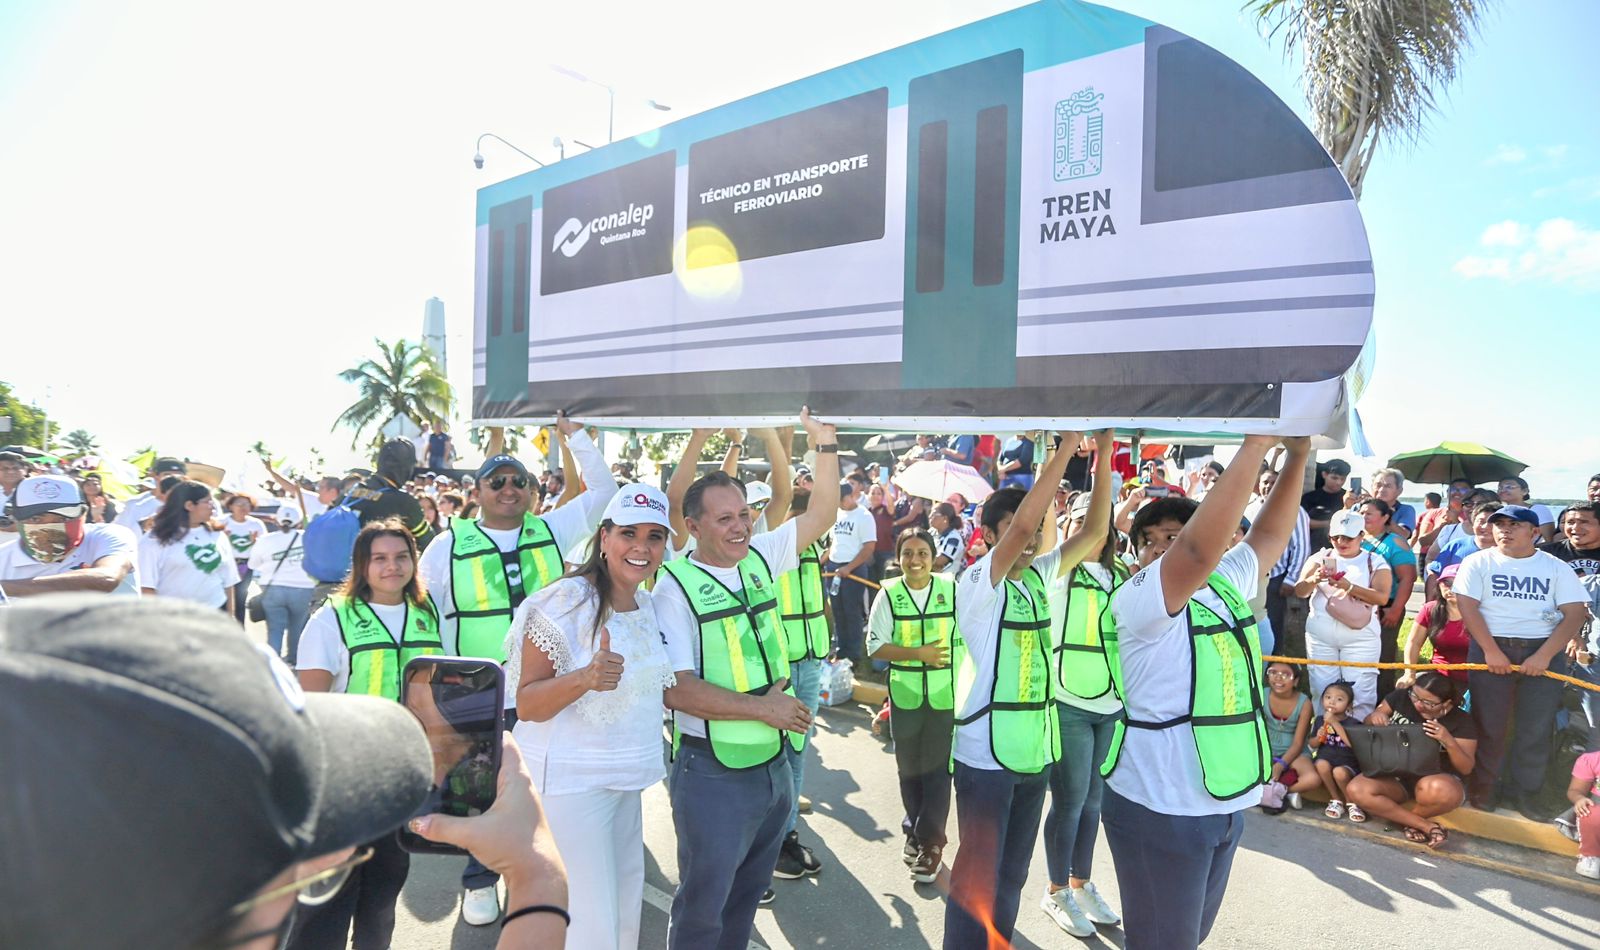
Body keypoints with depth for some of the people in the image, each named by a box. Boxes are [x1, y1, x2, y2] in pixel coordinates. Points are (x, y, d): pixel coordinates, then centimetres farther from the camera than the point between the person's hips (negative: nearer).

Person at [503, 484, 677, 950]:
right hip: (569, 777, -7)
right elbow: (526, 705, -18)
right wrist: (585, 677, -34)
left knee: (625, 907, 18)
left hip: (626, 778, 7)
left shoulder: (648, 605, 5)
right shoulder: (566, 601, -17)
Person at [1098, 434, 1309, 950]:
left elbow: (1269, 536, 12)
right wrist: (1255, 446, -34)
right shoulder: (1136, 598, -19)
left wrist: (1296, 456, -1)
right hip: (1162, 807, -8)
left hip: (1225, 801, 8)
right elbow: (1202, 548, -34)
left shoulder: (1227, 583, 5)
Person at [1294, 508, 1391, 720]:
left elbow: (1381, 596, -11)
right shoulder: (1319, 559, 7)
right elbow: (1299, 591, -1)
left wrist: (1349, 587, -25)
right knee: (1322, 691, 6)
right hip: (1320, 635, 2)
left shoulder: (1375, 562, 3)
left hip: (1360, 637, -2)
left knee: (1360, 692, -1)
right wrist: (1314, 579, -22)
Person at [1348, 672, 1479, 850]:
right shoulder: (1400, 698, -4)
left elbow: (1466, 769, -10)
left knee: (1436, 790, -42)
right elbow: (1367, 725, 7)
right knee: (1357, 789, -27)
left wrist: (1449, 741, -29)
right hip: (1397, 774, 3)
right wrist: (1374, 717, -18)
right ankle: (1427, 826, -19)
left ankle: (1406, 820, -9)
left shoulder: (1461, 722, -9)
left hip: (1439, 779, -3)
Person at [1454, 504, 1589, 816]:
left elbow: (1575, 614, -4)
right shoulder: (1478, 562, 1)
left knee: (1537, 728, 5)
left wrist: (1544, 655, -15)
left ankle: (1522, 792, 19)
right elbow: (1467, 606, -7)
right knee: (1489, 725, 3)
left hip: (1544, 652, 2)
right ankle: (1483, 787, 16)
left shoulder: (1556, 567, 4)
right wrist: (1491, 651, -16)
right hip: (1491, 648, -1)